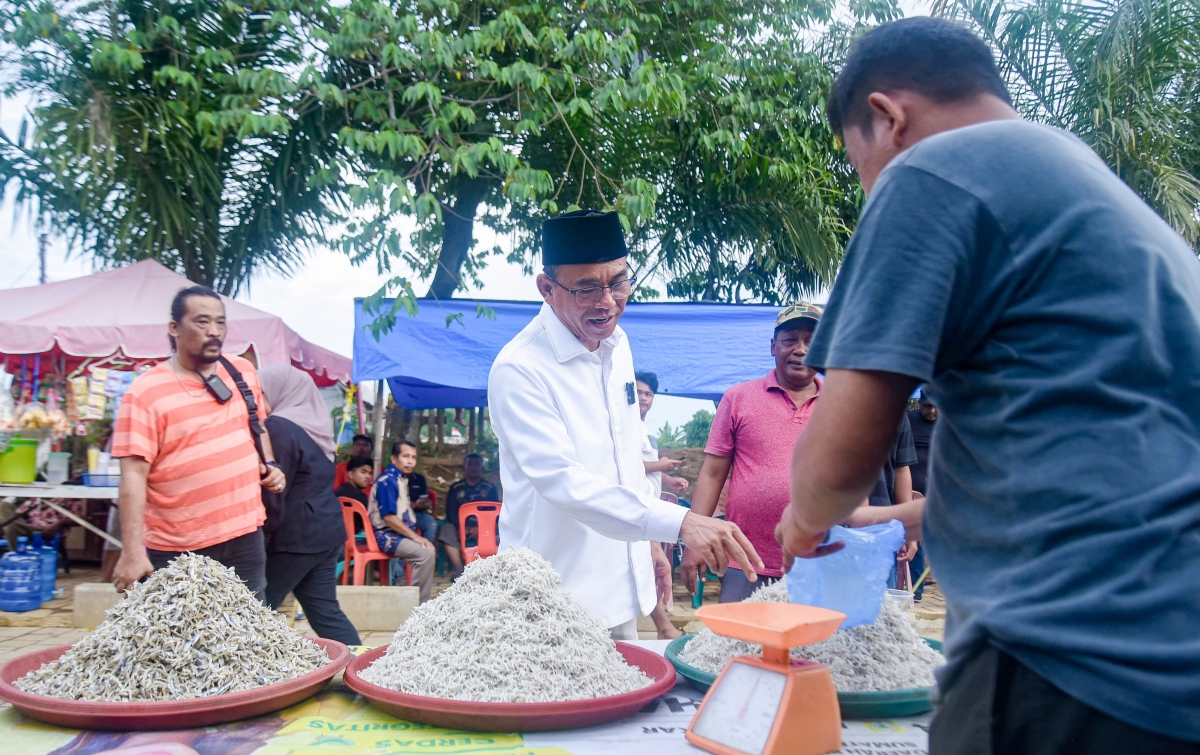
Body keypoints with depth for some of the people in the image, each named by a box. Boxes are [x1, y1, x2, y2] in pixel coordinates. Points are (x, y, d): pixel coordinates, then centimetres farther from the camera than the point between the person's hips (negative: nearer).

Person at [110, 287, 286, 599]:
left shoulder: (244, 372, 4)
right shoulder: (145, 393, -12)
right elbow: (133, 476, -16)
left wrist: (269, 465, 4)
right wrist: (132, 553, -21)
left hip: (245, 537, 4)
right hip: (177, 550, -4)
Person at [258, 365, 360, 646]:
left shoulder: (278, 428, -15)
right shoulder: (313, 425, 13)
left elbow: (272, 499, -17)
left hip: (295, 536, -9)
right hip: (326, 528, 9)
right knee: (326, 612, 12)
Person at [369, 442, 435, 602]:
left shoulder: (401, 479, 13)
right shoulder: (387, 480, -16)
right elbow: (388, 517, -22)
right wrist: (415, 536, -21)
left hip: (399, 533, 10)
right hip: (388, 535, -10)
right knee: (426, 553, -25)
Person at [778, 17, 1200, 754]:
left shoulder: (930, 173, -8)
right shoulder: (1101, 188, 20)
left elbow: (839, 454, -13)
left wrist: (808, 519, 10)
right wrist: (911, 517, 34)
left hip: (1078, 666, -9)